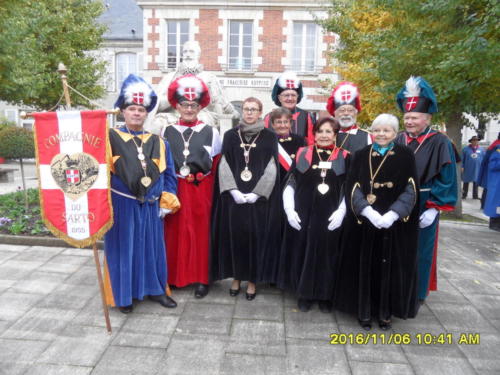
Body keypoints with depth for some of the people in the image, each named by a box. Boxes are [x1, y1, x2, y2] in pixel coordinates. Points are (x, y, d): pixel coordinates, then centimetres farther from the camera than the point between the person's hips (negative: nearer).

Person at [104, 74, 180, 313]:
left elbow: (168, 174, 8)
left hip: (150, 207, 3)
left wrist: (166, 203, 2)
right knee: (123, 248, 8)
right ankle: (123, 294, 24)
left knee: (152, 246, 13)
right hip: (122, 205, -3)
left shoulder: (158, 142, 8)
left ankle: (155, 289, 29)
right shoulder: (111, 138, -4)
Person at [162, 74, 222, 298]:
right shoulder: (167, 132, 6)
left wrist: (200, 177, -4)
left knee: (201, 232, 4)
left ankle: (201, 278, 17)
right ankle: (173, 276, 22)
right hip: (174, 190, 1)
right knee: (175, 232, 6)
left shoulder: (210, 132, 2)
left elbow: (216, 165, 5)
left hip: (201, 190, -1)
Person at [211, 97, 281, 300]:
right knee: (234, 236, 6)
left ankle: (252, 280, 18)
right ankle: (236, 277, 23)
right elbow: (224, 165, 2)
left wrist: (257, 193, -12)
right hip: (233, 196, 2)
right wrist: (233, 190, -11)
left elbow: (271, 168, -3)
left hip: (259, 197, -1)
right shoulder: (230, 135, 6)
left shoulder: (269, 137, 2)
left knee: (256, 237, 3)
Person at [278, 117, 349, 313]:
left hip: (330, 218, 0)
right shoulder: (302, 155, 3)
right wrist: (289, 210, -7)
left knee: (327, 255, 9)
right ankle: (305, 294, 26)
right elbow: (290, 184, 3)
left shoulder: (344, 158, 2)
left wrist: (341, 211, -10)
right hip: (302, 216, 1)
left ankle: (325, 295, 28)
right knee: (302, 253, 8)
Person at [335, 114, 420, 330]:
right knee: (365, 266, 6)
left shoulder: (405, 156, 3)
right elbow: (352, 188, -3)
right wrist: (369, 212, -19)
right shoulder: (361, 156, 5)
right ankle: (364, 311, 21)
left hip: (396, 224, 0)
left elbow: (411, 189, -4)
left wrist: (392, 214, -18)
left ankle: (385, 312, 24)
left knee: (390, 266, 7)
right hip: (364, 222, 1)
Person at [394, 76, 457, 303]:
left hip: (424, 207, -3)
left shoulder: (440, 143, -7)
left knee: (420, 251, 9)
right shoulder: (397, 141, 2)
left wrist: (434, 208, -14)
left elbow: (447, 180, -9)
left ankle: (417, 294, 27)